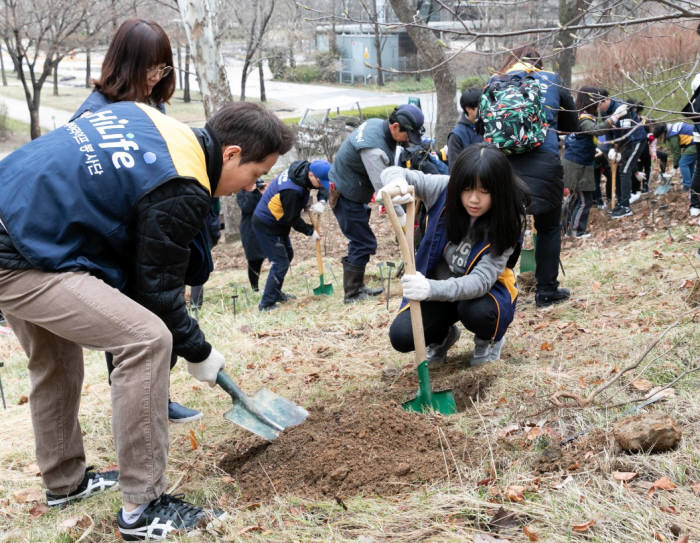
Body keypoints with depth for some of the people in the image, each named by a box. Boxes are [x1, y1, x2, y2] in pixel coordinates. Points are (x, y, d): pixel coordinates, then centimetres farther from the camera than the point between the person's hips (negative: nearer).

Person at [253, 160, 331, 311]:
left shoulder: (304, 168, -9)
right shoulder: (291, 191, -35)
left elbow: (324, 188, 5)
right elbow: (293, 219, -23)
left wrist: (321, 202, -16)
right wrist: (310, 231, -10)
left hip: (277, 222, 10)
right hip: (266, 225, -10)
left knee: (287, 255, 21)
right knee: (281, 263, -10)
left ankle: (276, 293, 35)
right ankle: (266, 303, -3)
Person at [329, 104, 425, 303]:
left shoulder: (377, 124, -1)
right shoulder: (374, 148, -33)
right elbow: (383, 187, -29)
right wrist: (401, 214, -24)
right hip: (346, 197, -10)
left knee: (361, 242, 17)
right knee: (364, 243, -4)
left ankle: (357, 287, 28)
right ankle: (352, 294, 6)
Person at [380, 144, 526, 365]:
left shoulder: (505, 224, -24)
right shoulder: (444, 190, -18)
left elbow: (481, 280, -34)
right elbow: (392, 173, -10)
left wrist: (432, 289, -52)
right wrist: (396, 181, -38)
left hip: (485, 291, -2)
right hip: (438, 286, 2)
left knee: (477, 312, -38)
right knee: (401, 336, -21)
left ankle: (489, 339, 2)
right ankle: (443, 335, 16)